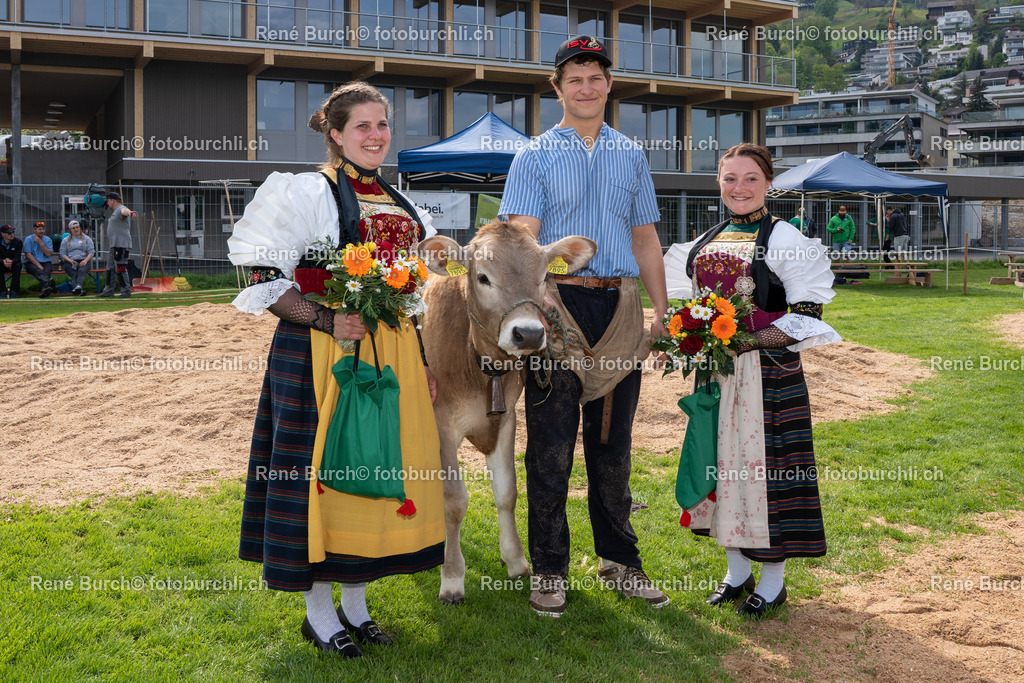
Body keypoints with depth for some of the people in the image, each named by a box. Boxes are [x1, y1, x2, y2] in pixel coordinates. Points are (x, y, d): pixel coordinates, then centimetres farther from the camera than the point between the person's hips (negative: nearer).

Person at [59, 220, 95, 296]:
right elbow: (62, 253, 12)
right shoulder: (66, 240, 23)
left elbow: (91, 252, 8)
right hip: (70, 262, 1)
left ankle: (78, 286, -62)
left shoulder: (87, 238, 20)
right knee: (74, 274, -31)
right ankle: (78, 291, -55)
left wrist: (85, 260, -12)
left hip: (83, 261, -1)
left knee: (81, 271, -36)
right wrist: (69, 260, -10)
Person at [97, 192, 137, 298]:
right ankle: (108, 291, 24)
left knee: (120, 268, -12)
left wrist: (130, 212, -59)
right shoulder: (114, 211, 22)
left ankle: (126, 291, -7)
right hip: (113, 245, 11)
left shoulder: (121, 209, -13)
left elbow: (125, 211, -37)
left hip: (121, 244, -11)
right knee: (110, 269, 16)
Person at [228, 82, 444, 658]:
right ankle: (319, 612, 15)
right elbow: (262, 276, -11)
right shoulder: (307, 193, -6)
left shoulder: (401, 206, 15)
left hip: (393, 355, 7)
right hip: (323, 352, -6)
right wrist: (325, 320, -21)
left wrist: (422, 361, 15)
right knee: (325, 468, -1)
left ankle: (356, 604, 25)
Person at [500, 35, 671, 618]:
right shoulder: (535, 156, 4)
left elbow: (646, 240, 17)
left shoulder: (631, 156, 15)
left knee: (613, 442, 11)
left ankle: (619, 560, 22)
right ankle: (550, 570, 11)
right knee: (551, 444, 1)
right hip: (559, 301, -3)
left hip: (620, 307, 3)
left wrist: (663, 312, 11)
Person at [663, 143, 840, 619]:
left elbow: (805, 316, -10)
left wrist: (748, 341, -20)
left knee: (763, 461, -2)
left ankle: (774, 580, 13)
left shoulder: (784, 240, -6)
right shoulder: (707, 242, 13)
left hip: (767, 370, -6)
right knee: (720, 459, 10)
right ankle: (737, 570, 26)